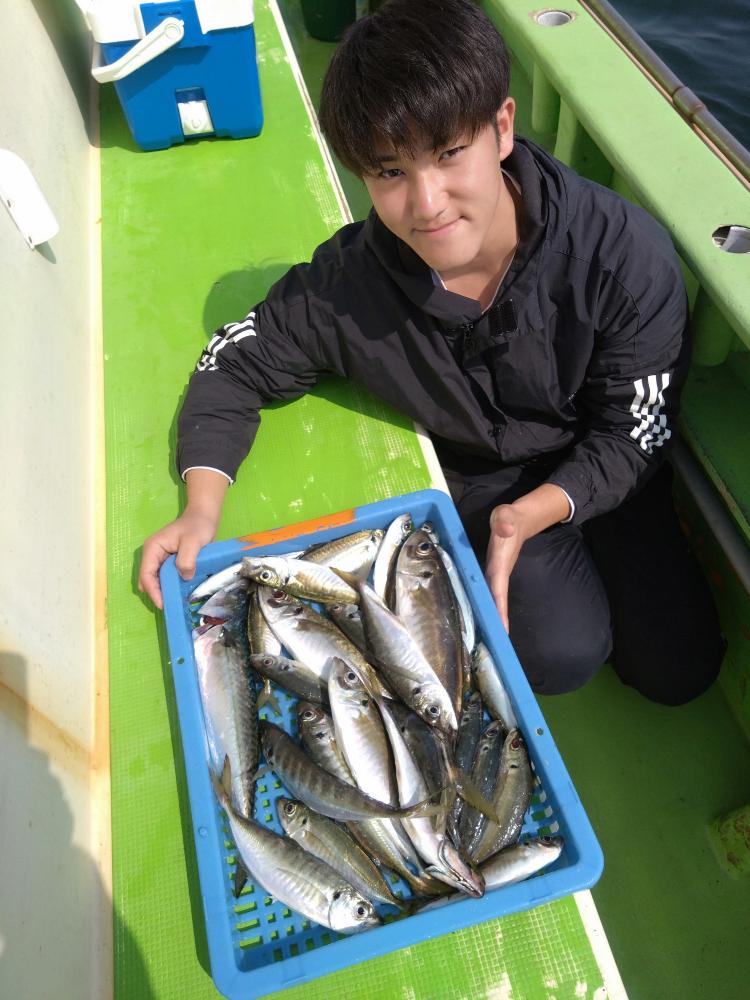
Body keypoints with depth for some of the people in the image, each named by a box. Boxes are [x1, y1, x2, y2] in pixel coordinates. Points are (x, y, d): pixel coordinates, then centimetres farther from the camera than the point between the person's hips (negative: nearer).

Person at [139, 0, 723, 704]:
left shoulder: (626, 256, -27)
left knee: (677, 669, 0)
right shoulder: (348, 283, -25)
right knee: (560, 654, -17)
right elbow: (232, 367, -10)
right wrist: (201, 508, -24)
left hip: (606, 469, 1)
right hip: (477, 477, 0)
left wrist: (533, 512, -35)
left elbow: (630, 436, -17)